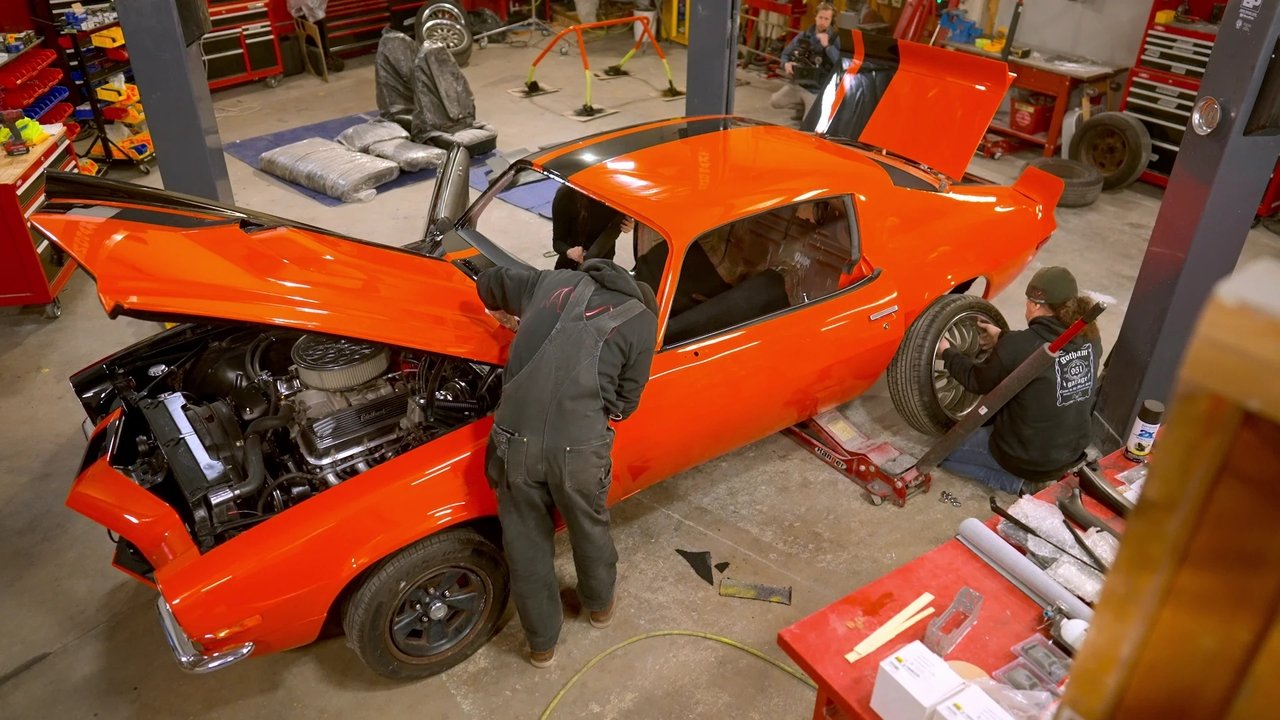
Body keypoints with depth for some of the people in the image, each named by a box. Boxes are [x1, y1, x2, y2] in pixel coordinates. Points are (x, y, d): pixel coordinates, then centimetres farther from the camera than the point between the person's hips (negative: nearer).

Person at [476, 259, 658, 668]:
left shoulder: (551, 281, 16)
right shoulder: (643, 319, 8)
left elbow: (488, 283, 31)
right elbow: (624, 403, 9)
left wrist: (505, 316, 49)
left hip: (515, 437, 2)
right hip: (580, 446, -2)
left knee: (527, 542, 21)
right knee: (589, 528, 27)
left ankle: (542, 643, 40)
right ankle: (600, 604, 54)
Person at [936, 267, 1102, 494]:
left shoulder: (1018, 346, -26)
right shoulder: (1089, 338, -8)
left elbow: (977, 380, -7)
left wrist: (947, 352, 10)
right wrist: (1003, 339, 20)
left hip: (1030, 457, -7)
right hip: (1073, 452, 7)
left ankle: (1018, 481, 2)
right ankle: (1029, 475, 15)